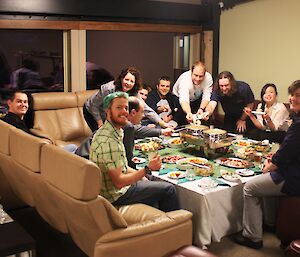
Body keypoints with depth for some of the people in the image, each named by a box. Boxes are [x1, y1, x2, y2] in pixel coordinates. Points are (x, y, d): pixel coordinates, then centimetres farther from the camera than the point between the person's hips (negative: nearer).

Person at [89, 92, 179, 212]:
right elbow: (119, 182, -29)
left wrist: (140, 175, 3)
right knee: (169, 189, -1)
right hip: (116, 194, -10)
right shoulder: (108, 141, -30)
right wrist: (147, 169, -27)